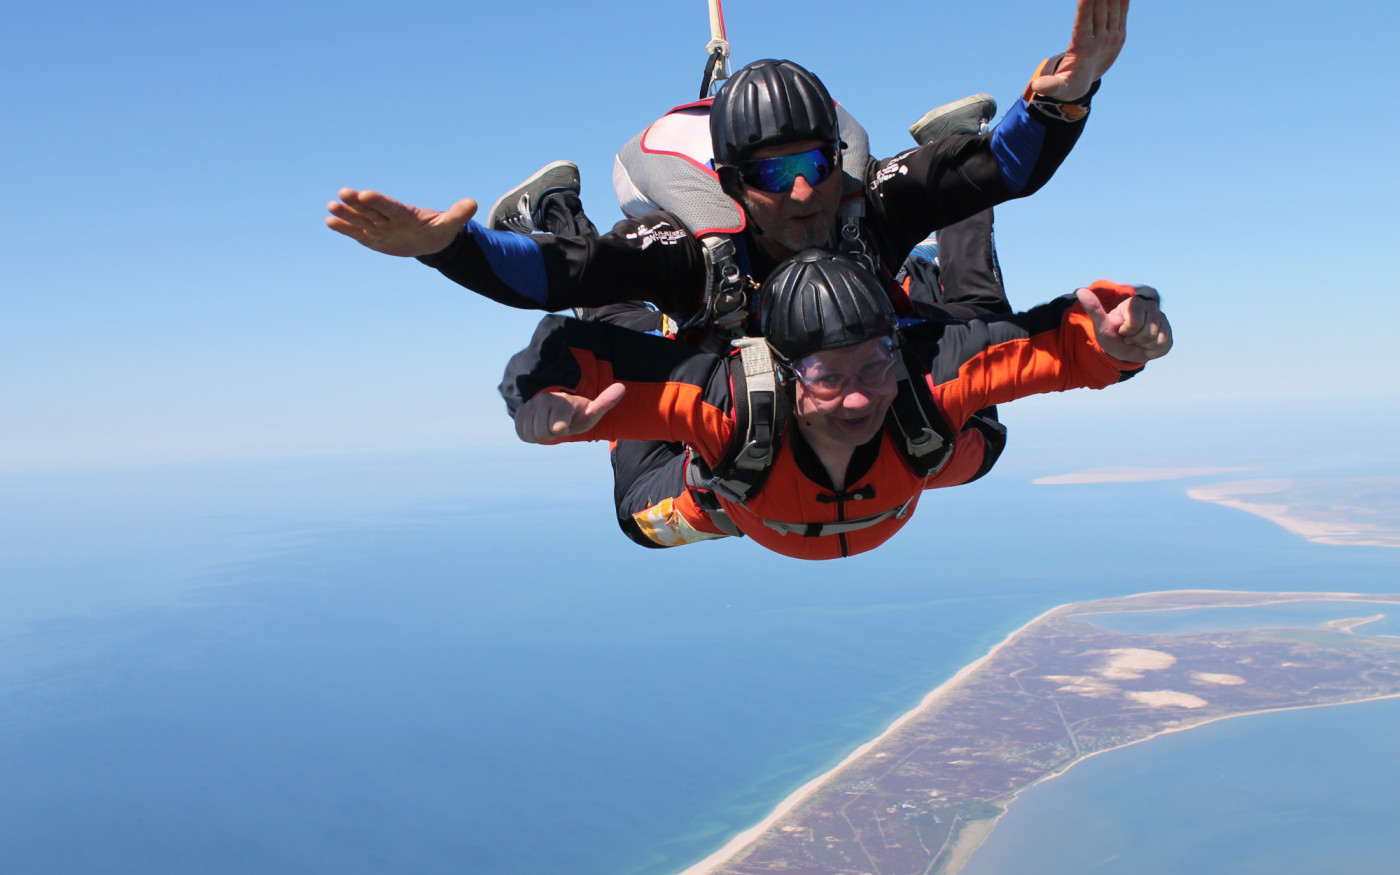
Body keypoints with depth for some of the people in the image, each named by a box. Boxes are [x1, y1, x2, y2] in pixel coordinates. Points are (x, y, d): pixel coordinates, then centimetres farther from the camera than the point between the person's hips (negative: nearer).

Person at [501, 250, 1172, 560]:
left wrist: (1119, 332, -64)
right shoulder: (730, 402, -51)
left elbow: (1063, 339, -41)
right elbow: (574, 359, -49)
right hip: (745, 501, -1)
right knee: (651, 516, 29)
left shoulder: (926, 378, -47)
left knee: (977, 446, 29)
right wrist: (544, 399, -72)